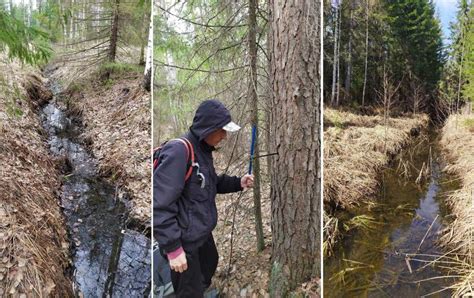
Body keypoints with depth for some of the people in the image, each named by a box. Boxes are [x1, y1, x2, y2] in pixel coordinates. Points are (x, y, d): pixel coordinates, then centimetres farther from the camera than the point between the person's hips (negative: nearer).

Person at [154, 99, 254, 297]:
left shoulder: (203, 149, 4)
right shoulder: (178, 151, -26)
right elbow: (160, 205, -28)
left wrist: (238, 183, 2)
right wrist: (173, 248, -26)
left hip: (202, 233, 10)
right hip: (183, 241, -10)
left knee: (210, 265, 31)